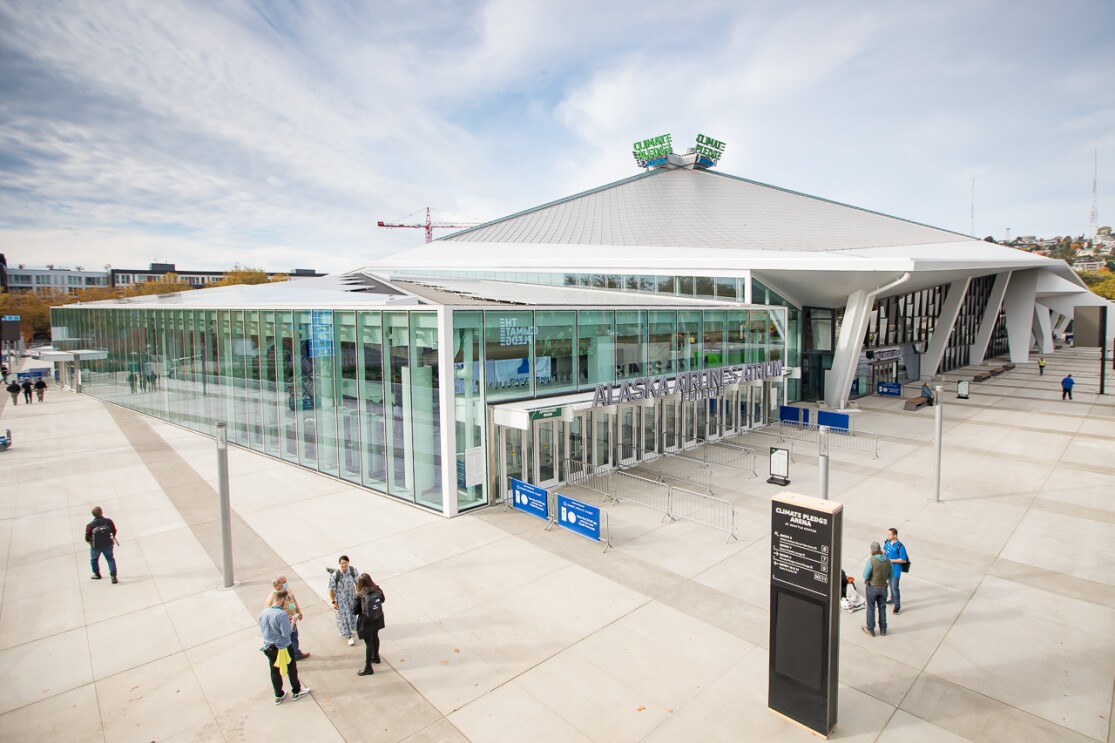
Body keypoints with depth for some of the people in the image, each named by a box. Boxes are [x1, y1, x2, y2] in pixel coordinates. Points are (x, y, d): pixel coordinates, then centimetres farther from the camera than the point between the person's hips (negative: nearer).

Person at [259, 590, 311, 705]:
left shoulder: (263, 612, -6)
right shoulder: (282, 614, -28)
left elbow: (262, 629, 10)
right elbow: (286, 634, -26)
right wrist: (292, 621, -11)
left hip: (268, 647, 6)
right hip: (282, 648, -6)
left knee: (274, 671, 21)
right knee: (292, 669, 16)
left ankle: (278, 695, 36)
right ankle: (296, 692, 32)